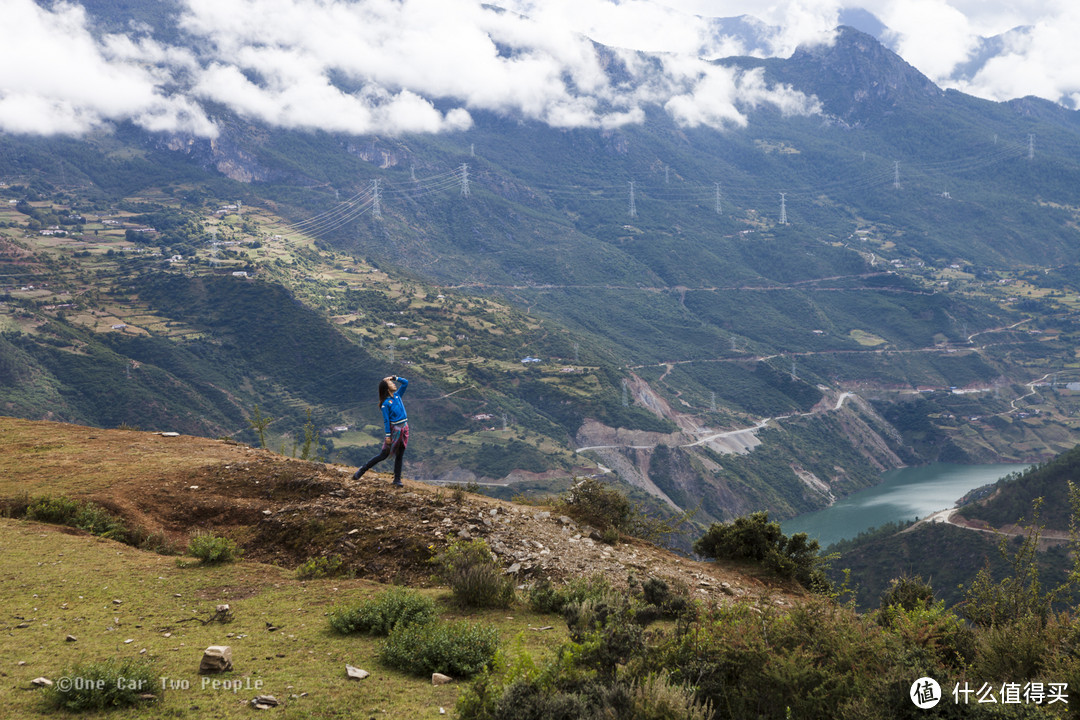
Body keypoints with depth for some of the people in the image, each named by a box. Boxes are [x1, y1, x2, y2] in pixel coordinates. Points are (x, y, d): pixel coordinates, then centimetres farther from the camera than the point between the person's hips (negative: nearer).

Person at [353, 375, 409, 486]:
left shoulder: (397, 395, 9)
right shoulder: (385, 403, -11)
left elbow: (405, 382, 13)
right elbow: (386, 420, -13)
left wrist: (394, 377, 3)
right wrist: (388, 435, -17)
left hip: (404, 428, 6)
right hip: (394, 429, -6)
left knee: (399, 456, 8)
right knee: (384, 454, -3)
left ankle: (397, 480, 12)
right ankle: (361, 471, 6)